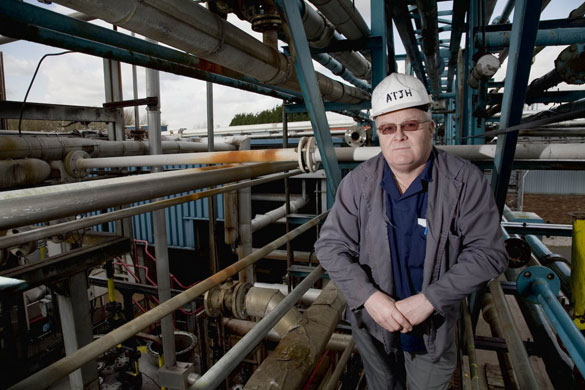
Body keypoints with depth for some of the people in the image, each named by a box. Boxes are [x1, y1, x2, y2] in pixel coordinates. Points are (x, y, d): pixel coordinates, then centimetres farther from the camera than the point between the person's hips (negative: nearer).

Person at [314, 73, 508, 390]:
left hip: (434, 327, -1)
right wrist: (368, 296, -23)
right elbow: (330, 246, -11)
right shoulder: (357, 183, -11)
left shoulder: (466, 181, -14)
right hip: (371, 321, 2)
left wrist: (429, 299, -23)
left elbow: (488, 252, -15)